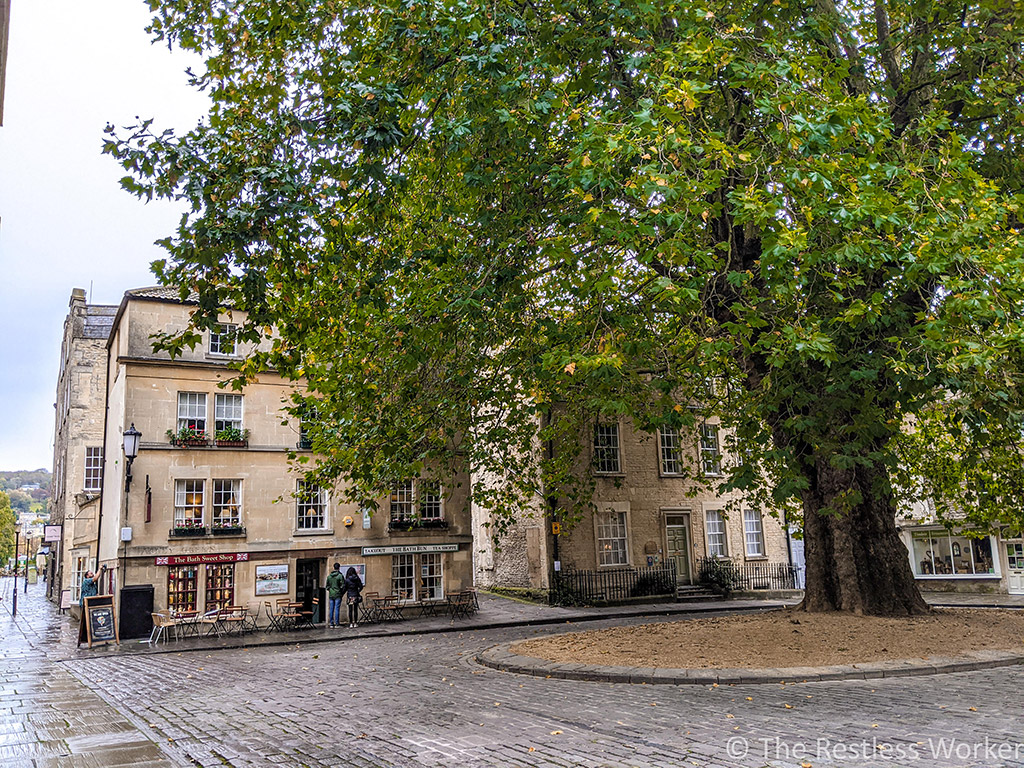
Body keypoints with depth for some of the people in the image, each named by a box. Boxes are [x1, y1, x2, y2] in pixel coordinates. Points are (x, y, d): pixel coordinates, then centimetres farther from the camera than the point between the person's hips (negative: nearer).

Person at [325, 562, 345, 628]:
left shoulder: (329, 576, 6)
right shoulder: (340, 576, -11)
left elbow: (327, 586, 11)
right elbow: (343, 585, -11)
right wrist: (342, 593, 3)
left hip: (331, 595, 5)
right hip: (338, 595, -4)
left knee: (331, 609, 8)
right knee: (337, 609, -2)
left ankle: (331, 623, 11)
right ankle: (337, 623, -2)